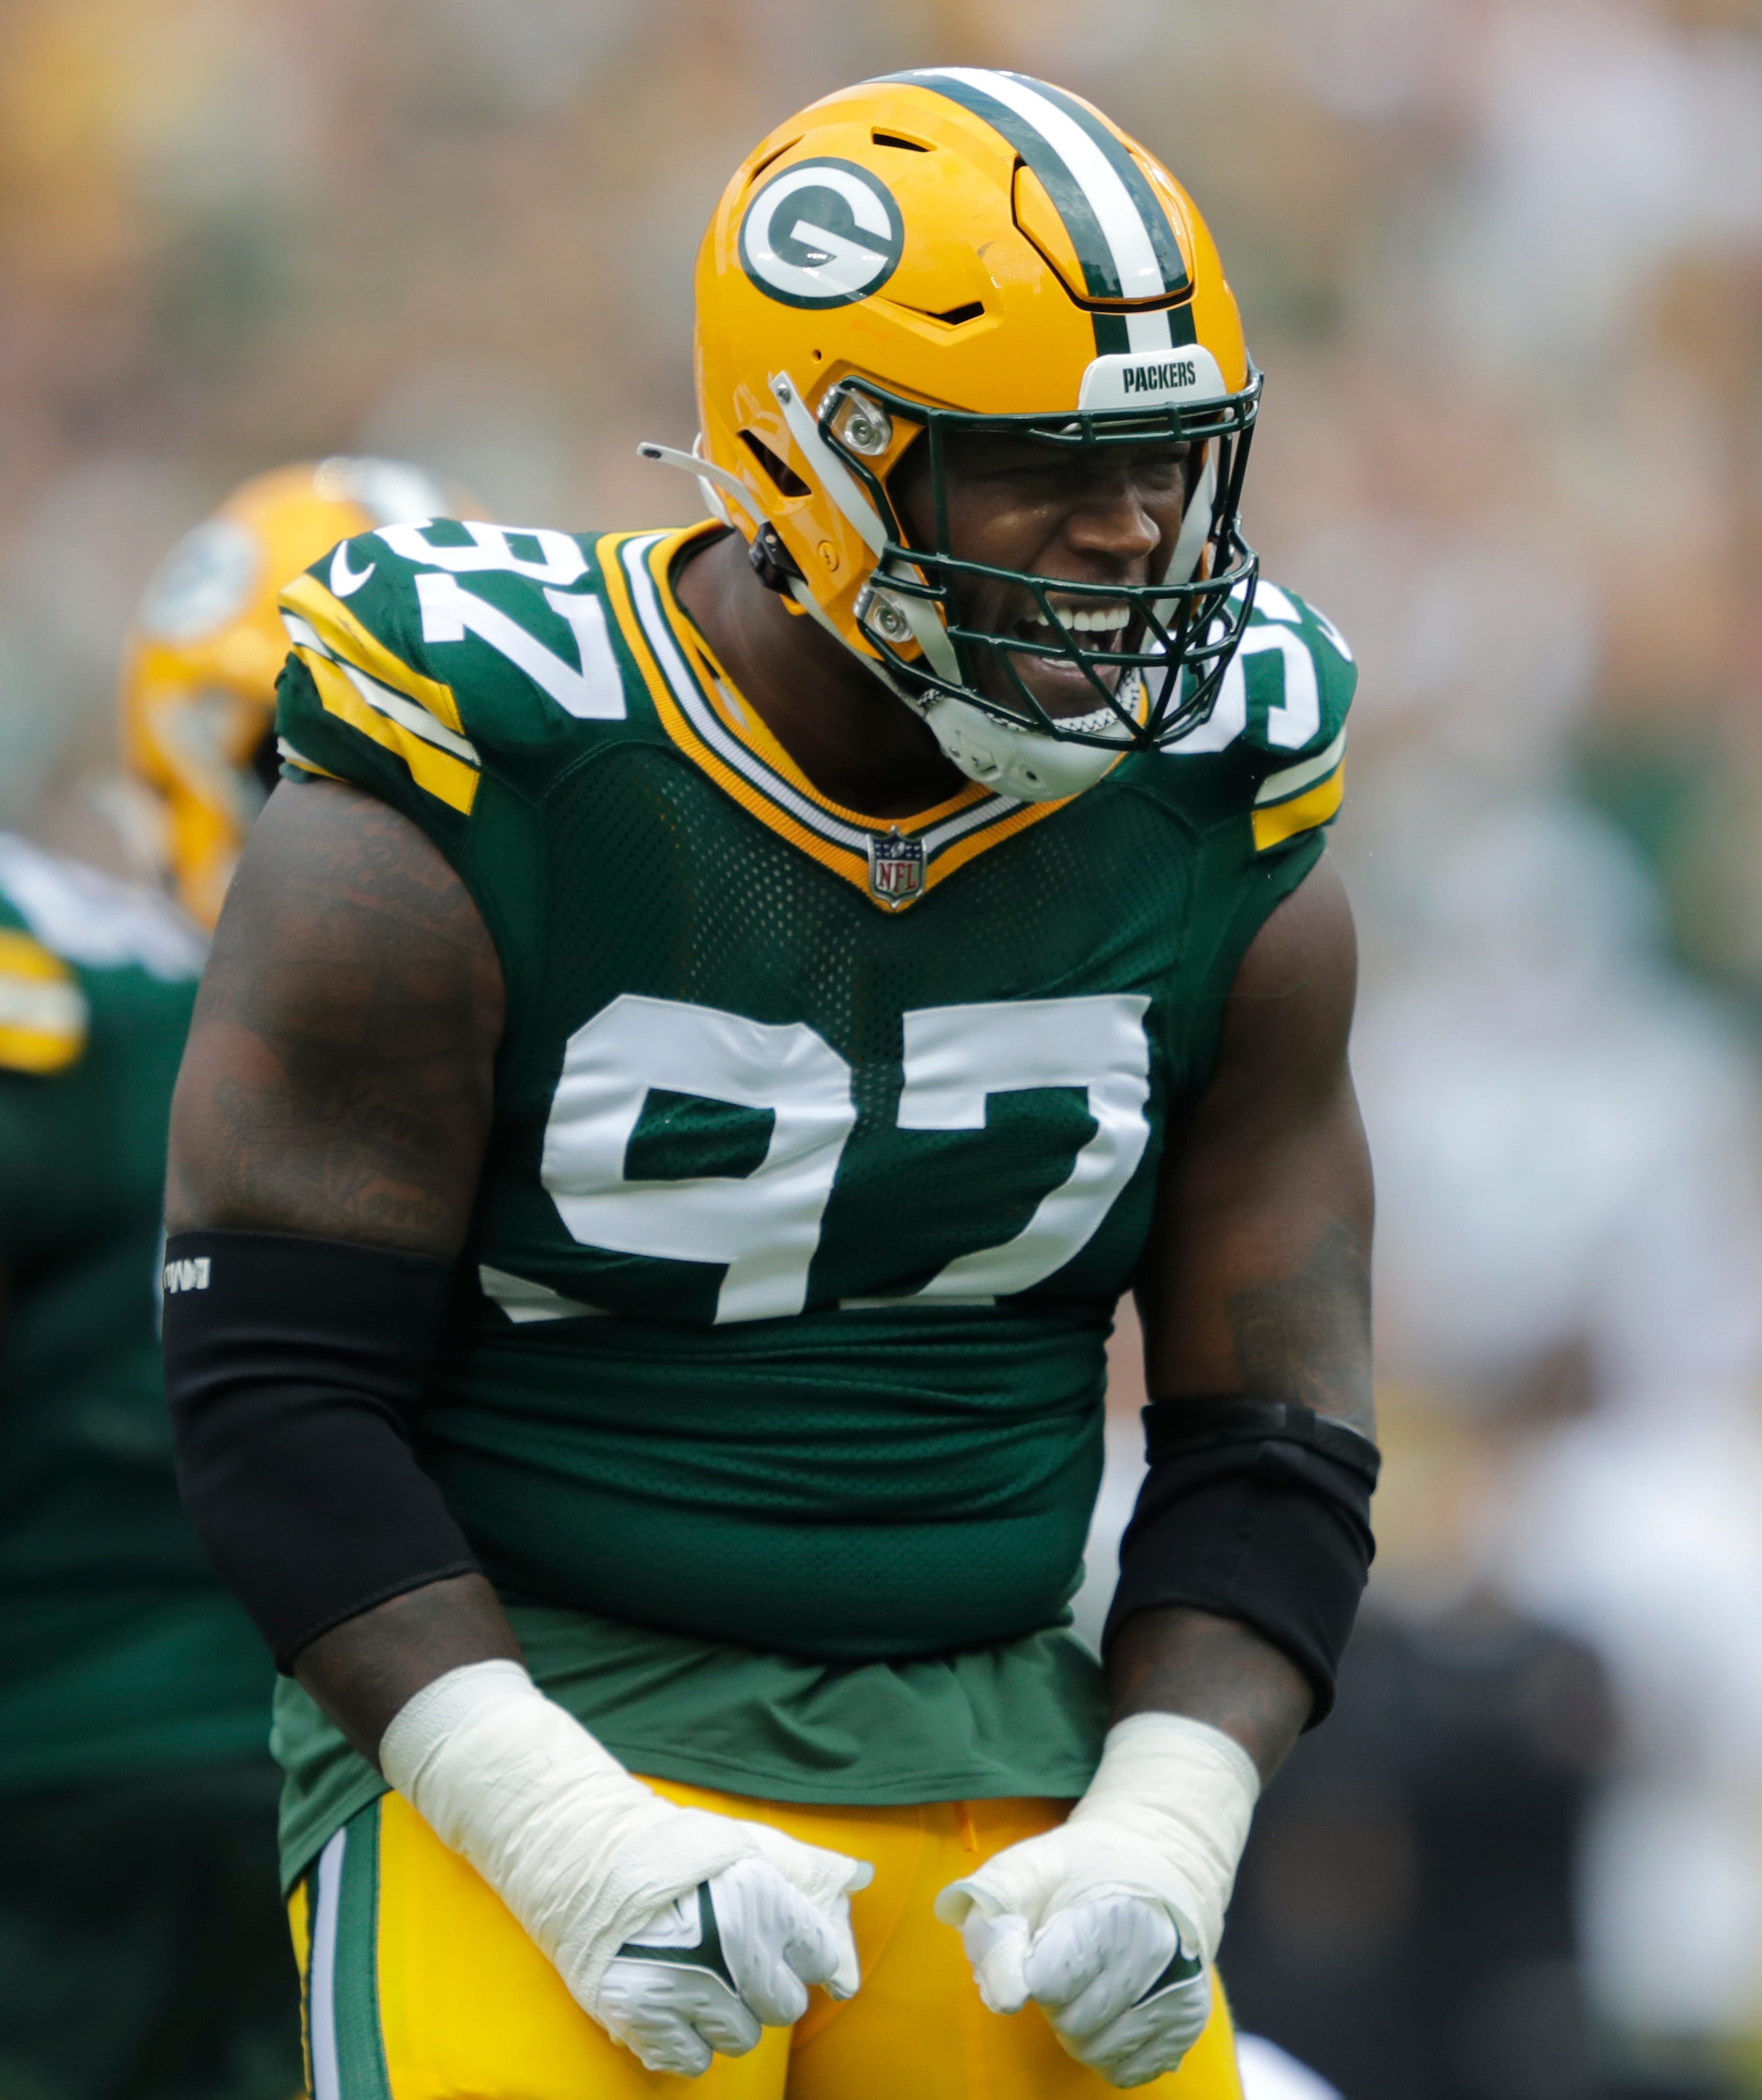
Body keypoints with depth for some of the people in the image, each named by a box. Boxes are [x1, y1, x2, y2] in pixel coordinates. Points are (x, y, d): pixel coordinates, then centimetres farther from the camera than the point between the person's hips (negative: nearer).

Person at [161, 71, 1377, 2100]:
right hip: (517, 1714, -4)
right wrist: (568, 1837, -20)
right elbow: (278, 1398, -10)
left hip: (990, 1743, 4)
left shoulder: (1223, 862, 3)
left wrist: (1161, 1836, -9)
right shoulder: (454, 819, -11)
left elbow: (1263, 1437, 7)